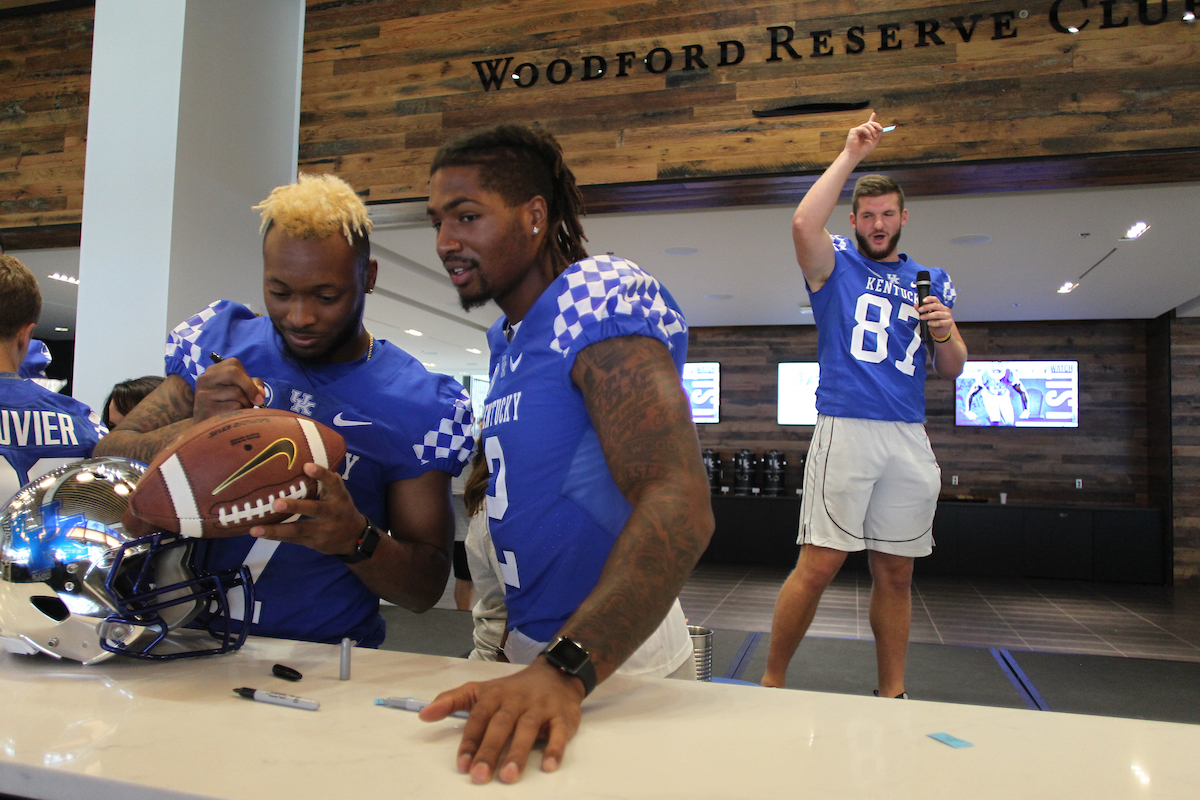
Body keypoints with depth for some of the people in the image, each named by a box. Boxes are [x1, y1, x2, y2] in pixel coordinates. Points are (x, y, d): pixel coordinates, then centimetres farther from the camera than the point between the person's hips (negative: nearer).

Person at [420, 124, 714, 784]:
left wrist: (564, 670, -41)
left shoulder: (601, 296, -19)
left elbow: (679, 507, -32)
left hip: (614, 661, -8)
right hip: (525, 648, 8)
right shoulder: (506, 339, 9)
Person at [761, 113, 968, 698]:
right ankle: (771, 682, 4)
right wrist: (851, 154, -6)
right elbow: (804, 222, -15)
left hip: (910, 439, 4)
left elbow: (952, 370, 19)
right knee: (819, 565, -8)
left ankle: (892, 694, 20)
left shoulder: (931, 281, 20)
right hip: (846, 430, -4)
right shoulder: (836, 265, 8)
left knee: (895, 573, 9)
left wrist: (945, 331, -2)